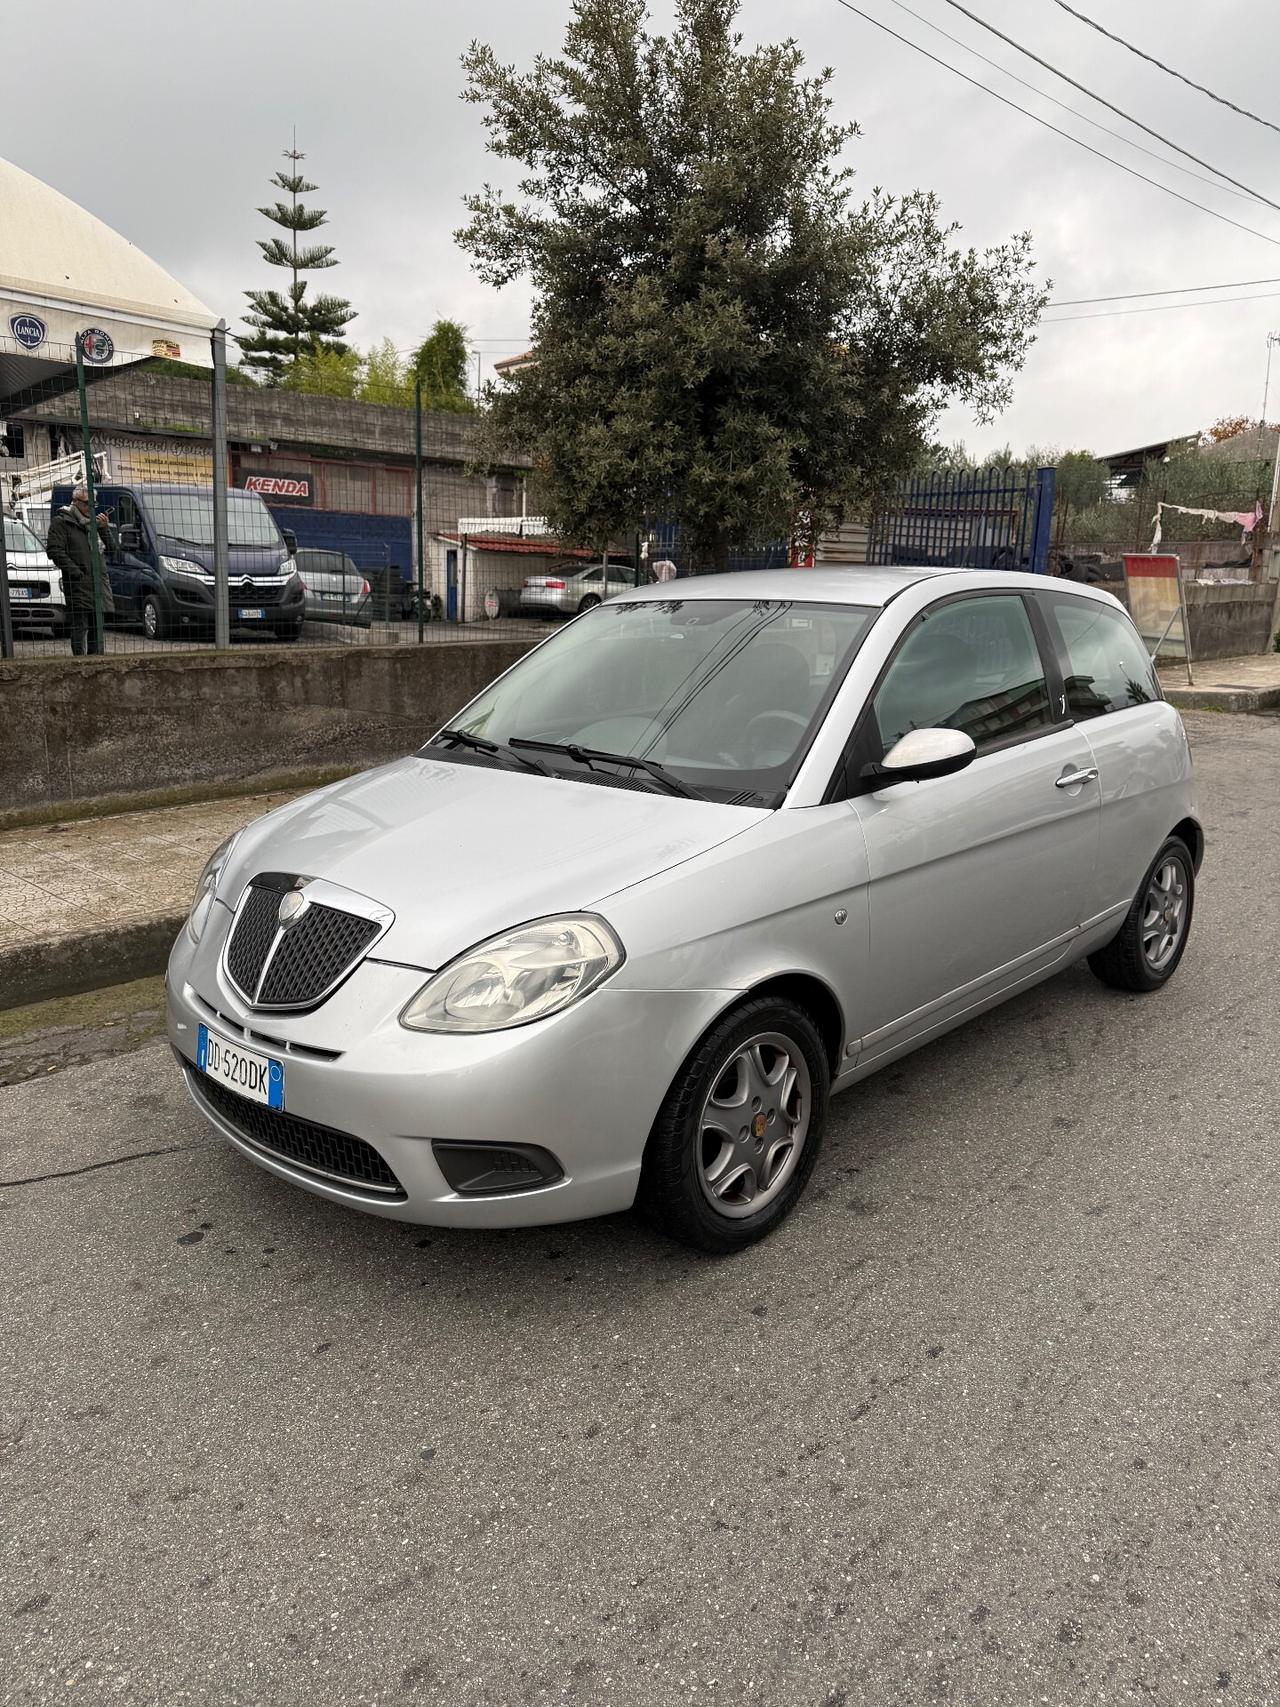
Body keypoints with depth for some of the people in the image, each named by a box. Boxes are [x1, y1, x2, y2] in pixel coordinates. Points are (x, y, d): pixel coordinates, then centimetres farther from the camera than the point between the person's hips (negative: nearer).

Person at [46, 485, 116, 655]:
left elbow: (111, 551, 16)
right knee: (80, 627, -11)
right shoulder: (61, 522, 0)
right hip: (78, 585, -7)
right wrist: (74, 571, -16)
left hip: (99, 583, 7)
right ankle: (79, 657, -11)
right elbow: (54, 550, -10)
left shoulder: (94, 522, 20)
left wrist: (105, 529, 2)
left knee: (96, 627, 12)